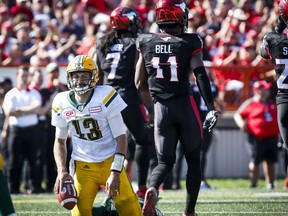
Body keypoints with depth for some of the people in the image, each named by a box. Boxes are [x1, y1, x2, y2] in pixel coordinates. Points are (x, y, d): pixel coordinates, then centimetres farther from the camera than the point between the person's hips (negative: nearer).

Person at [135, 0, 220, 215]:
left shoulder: (146, 43, 4)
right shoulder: (190, 43, -4)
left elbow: (140, 84, 8)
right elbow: (201, 74, -15)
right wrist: (211, 108, -18)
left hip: (161, 108, 2)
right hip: (185, 105, -2)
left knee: (165, 161, 12)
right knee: (193, 160, 14)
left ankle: (152, 189, -20)